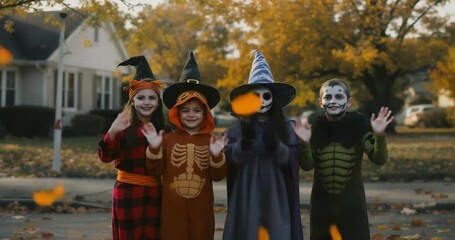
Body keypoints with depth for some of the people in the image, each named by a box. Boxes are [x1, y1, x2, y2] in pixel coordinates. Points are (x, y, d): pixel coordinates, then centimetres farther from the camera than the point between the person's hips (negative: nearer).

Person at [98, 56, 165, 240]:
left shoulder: (162, 129, 7)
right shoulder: (125, 126, -7)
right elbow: (105, 157, -19)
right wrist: (112, 132, -36)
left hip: (155, 195, 4)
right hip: (128, 193, -4)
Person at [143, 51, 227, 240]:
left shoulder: (212, 141, 2)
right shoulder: (168, 139, 0)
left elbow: (218, 176, 0)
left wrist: (217, 155, -17)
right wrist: (154, 148, -17)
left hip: (201, 208, 1)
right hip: (172, 207, -1)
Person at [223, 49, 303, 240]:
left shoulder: (285, 126, 4)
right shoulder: (239, 127, 3)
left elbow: (292, 159, -3)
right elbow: (231, 158, -5)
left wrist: (275, 146, -21)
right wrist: (245, 141, -23)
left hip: (276, 197, 0)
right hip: (247, 197, 0)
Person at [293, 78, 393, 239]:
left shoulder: (359, 124, -7)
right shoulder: (315, 126, -2)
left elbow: (379, 159, -12)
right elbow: (307, 165, -3)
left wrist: (379, 136, -29)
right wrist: (305, 144, -21)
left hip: (352, 202, -2)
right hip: (322, 202, 2)